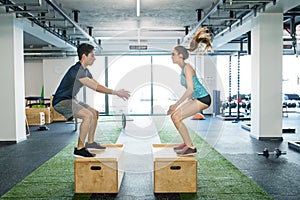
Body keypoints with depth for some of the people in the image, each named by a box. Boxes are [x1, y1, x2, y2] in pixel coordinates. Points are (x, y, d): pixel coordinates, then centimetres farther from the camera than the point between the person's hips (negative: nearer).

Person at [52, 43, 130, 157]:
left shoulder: (85, 71, 10)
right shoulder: (77, 70, -23)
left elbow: (98, 85, 11)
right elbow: (95, 87, -27)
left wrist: (116, 92, 1)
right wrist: (115, 92, -22)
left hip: (70, 100, 10)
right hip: (61, 102, -10)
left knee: (95, 113, 13)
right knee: (88, 115, -26)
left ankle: (90, 142, 22)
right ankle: (79, 149, -18)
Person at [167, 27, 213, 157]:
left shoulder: (187, 67, -14)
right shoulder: (183, 69, 15)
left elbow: (190, 89, -24)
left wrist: (176, 105, -22)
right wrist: (178, 105, 19)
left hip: (203, 99, -10)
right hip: (196, 98, 10)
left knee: (177, 117, -15)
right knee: (173, 115, 11)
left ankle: (191, 148, -5)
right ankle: (186, 143, 21)